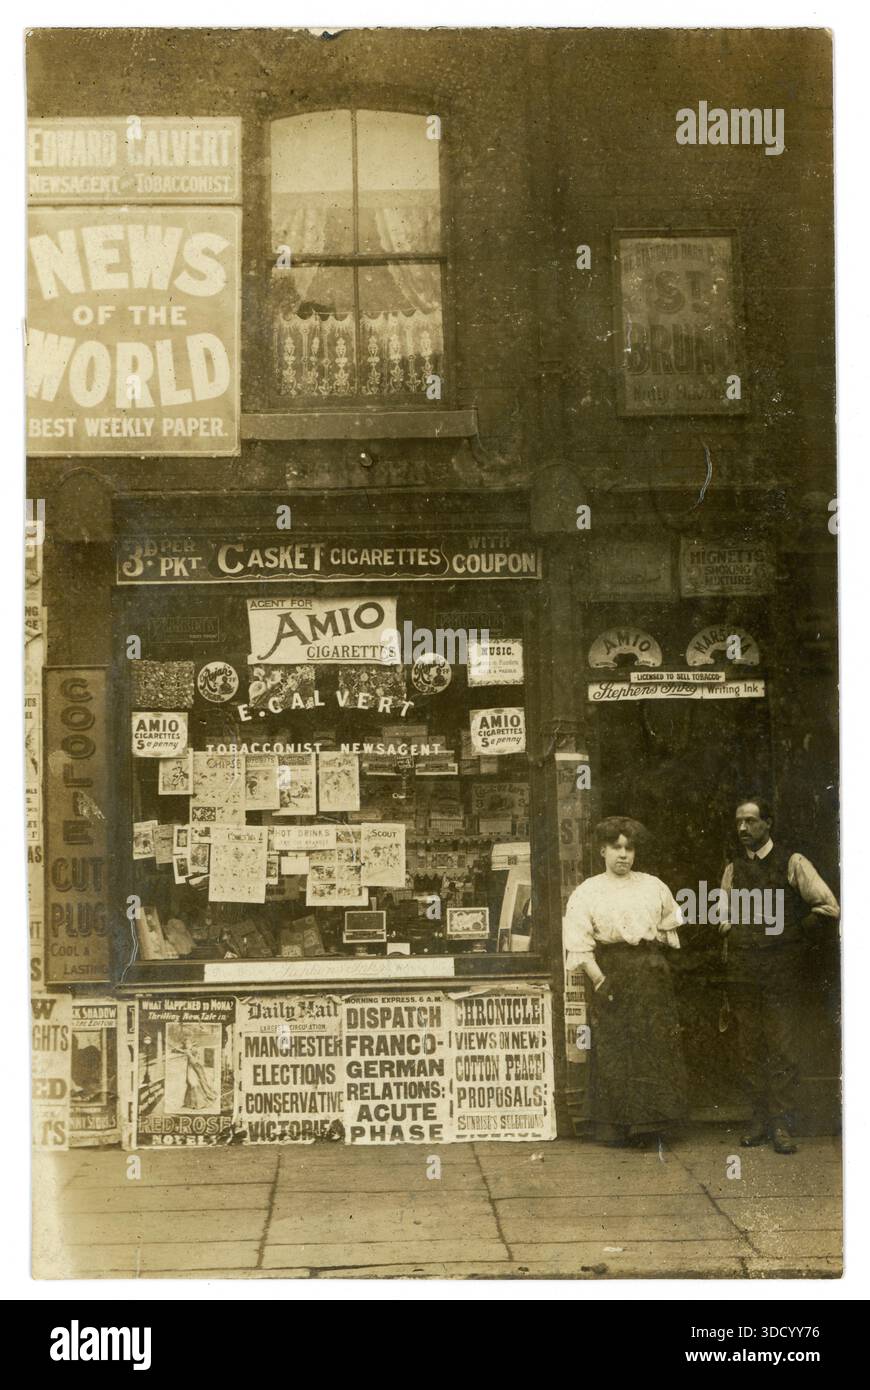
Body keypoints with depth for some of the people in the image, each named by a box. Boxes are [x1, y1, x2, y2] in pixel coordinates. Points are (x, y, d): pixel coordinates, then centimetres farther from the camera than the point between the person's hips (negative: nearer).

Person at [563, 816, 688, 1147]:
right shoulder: (587, 893, 0)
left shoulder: (653, 887, 10)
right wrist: (599, 979, -18)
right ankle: (617, 1127, 6)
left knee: (656, 1050, 0)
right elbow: (578, 943, -8)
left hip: (651, 975, 3)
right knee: (614, 1053, -2)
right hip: (611, 974, -3)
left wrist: (656, 956, 8)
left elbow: (669, 925, 22)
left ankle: (648, 1123, 9)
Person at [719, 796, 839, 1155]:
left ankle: (781, 1124, 4)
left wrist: (796, 934, -2)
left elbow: (828, 907, -3)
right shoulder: (733, 869, 12)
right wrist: (733, 934, 6)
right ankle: (759, 1118, 15)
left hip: (782, 969, -4)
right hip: (741, 970, 4)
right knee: (748, 1048, 6)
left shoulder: (793, 864, -1)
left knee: (782, 1048, -3)